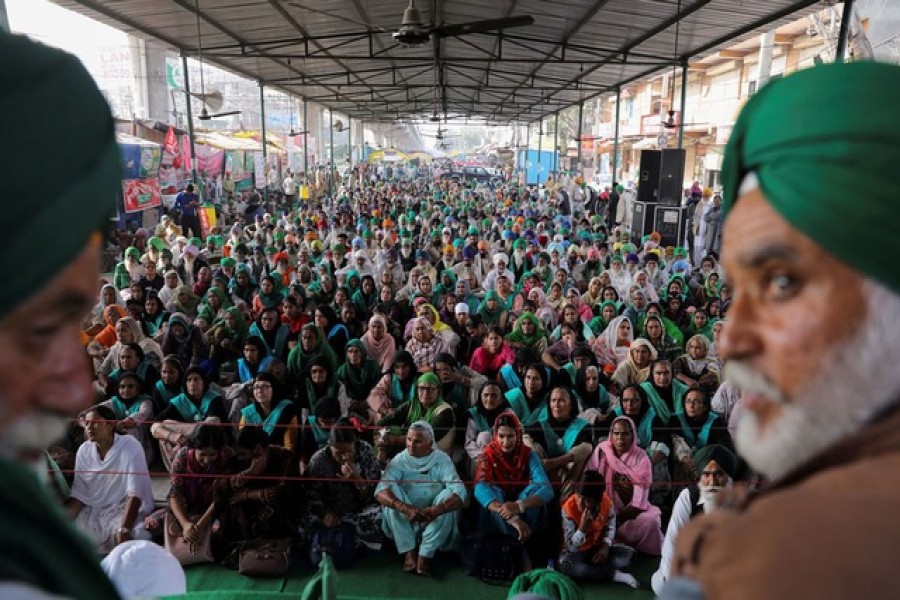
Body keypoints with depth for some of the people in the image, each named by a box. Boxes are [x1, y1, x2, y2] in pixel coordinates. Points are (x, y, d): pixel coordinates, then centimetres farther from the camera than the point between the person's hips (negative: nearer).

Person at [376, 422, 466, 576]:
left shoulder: (442, 460, -10)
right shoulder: (399, 460, -10)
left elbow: (460, 492, -23)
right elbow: (380, 491, -24)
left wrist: (436, 510, -42)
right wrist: (405, 508, -42)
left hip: (433, 521, 0)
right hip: (404, 521, 0)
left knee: (449, 496, -27)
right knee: (391, 493, -25)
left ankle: (425, 555, -22)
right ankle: (409, 552, -20)